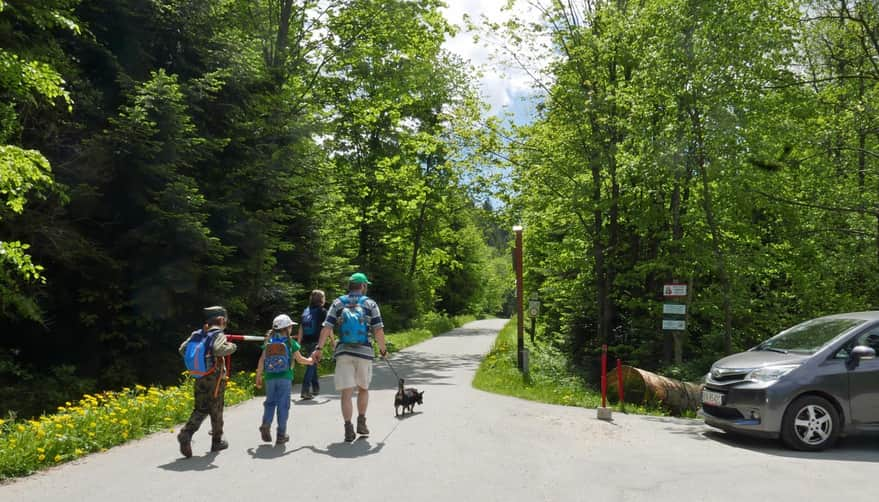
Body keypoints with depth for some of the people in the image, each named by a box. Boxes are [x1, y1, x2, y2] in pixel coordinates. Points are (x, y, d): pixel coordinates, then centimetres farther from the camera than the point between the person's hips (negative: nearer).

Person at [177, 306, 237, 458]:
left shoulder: (196, 334, 6)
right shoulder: (218, 335, -12)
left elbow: (182, 349, 5)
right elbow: (218, 349, -31)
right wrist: (231, 347, -13)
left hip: (199, 379, 5)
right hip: (215, 379, -5)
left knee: (200, 409, 12)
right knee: (216, 411, 9)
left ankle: (186, 434, -11)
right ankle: (217, 441, 21)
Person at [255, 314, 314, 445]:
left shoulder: (269, 342, 6)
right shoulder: (290, 342, -1)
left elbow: (261, 360, 3)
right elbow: (300, 359, 8)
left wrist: (258, 376, 11)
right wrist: (311, 360, 26)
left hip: (270, 377, 3)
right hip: (284, 378, -3)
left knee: (270, 402, 15)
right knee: (283, 404, 3)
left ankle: (265, 425, -7)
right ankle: (281, 434, 6)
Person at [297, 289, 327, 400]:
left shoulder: (306, 310, 12)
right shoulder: (322, 311, -2)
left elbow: (301, 328, 8)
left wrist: (299, 343, 10)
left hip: (306, 342, 5)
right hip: (315, 342, -5)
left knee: (312, 364, 19)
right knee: (312, 365, -4)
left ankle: (316, 388, 29)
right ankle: (305, 391, -12)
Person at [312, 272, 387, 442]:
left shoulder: (338, 303, 5)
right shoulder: (370, 304, 1)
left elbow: (327, 328, -3)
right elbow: (378, 330, -4)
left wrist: (319, 348, 0)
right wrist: (383, 349, 9)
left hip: (343, 352, 1)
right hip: (364, 352, 0)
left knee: (346, 392, 2)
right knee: (363, 388, 20)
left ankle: (348, 429, -4)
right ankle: (361, 422, 20)